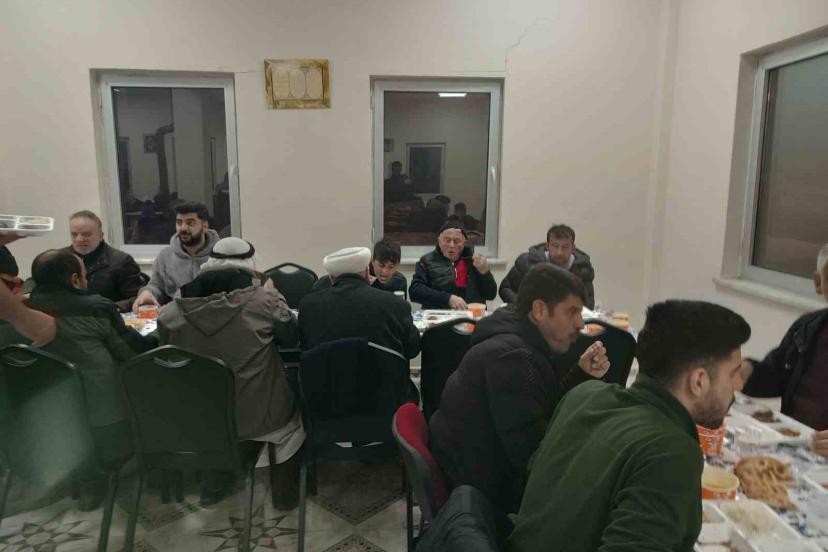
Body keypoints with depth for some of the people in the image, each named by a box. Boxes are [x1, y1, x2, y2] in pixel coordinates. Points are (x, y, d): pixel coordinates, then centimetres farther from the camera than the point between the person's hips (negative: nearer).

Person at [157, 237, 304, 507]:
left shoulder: (172, 312, -10)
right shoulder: (263, 300, -20)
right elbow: (292, 338, -2)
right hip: (257, 417, -3)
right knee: (292, 416, 29)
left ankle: (213, 483, 42)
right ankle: (286, 492, 36)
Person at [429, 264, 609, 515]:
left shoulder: (519, 342, 3)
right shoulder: (513, 356, -27)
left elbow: (547, 410, 6)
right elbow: (531, 453, -30)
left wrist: (582, 374, -7)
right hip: (479, 483, -9)